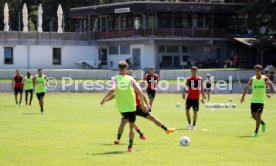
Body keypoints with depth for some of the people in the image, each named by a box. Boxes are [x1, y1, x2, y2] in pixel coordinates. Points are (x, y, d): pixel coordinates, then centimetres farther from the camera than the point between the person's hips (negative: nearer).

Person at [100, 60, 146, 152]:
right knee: (132, 126, 9)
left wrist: (104, 99, -9)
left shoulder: (115, 78, -2)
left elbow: (112, 90, -19)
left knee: (125, 119, 31)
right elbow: (139, 91, -6)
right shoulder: (130, 78, 1)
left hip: (121, 107, 0)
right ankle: (130, 146, 0)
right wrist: (142, 103, 4)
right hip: (131, 106, 0)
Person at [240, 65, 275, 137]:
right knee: (253, 116, 5)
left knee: (258, 115, -10)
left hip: (261, 100, -3)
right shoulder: (252, 79, 1)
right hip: (253, 100, 3)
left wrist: (269, 93, -34)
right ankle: (263, 123, 33)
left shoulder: (265, 78, -6)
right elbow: (247, 88, 5)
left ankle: (256, 131, -1)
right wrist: (243, 97, -2)